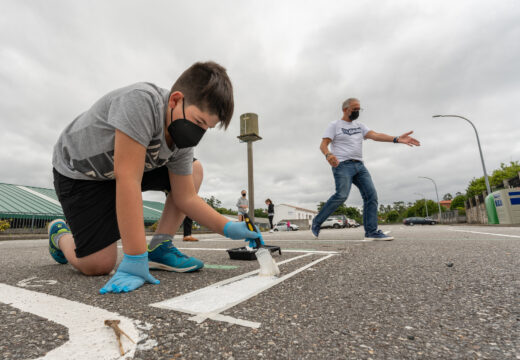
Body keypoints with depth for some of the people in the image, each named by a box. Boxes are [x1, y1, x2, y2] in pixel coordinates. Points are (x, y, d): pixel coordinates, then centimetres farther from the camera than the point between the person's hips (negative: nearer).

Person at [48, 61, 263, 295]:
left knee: (192, 171, -6)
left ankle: (159, 248, -4)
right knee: (99, 265, -14)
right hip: (78, 171, -6)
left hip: (125, 169, 6)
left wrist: (227, 228, -22)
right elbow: (128, 180, -40)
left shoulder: (182, 139, -13)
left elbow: (186, 198, -10)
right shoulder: (141, 101, -35)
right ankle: (60, 233, 21)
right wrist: (134, 261, -39)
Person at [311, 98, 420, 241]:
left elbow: (375, 135, 5)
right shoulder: (334, 125, 4)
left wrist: (397, 139, -11)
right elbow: (323, 145, -6)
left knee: (371, 195, -4)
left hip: (359, 165, 7)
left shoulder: (360, 126, 21)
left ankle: (371, 232, 0)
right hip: (342, 165, -6)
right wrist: (328, 155, -30)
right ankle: (316, 223, -9)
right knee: (341, 195, -23)